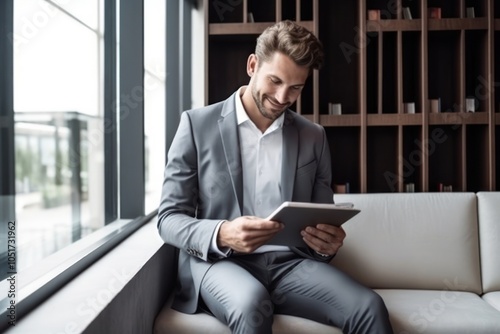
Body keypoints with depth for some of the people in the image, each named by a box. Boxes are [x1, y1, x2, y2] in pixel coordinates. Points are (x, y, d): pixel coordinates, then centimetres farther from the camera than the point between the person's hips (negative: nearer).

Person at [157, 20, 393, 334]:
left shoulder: (314, 137, 10)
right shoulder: (197, 124, 1)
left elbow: (323, 221, 14)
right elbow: (169, 218, -1)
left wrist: (328, 242, -11)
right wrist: (222, 235, -21)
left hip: (291, 261, 3)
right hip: (219, 260, -2)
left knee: (369, 308, -24)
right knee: (252, 303, -35)